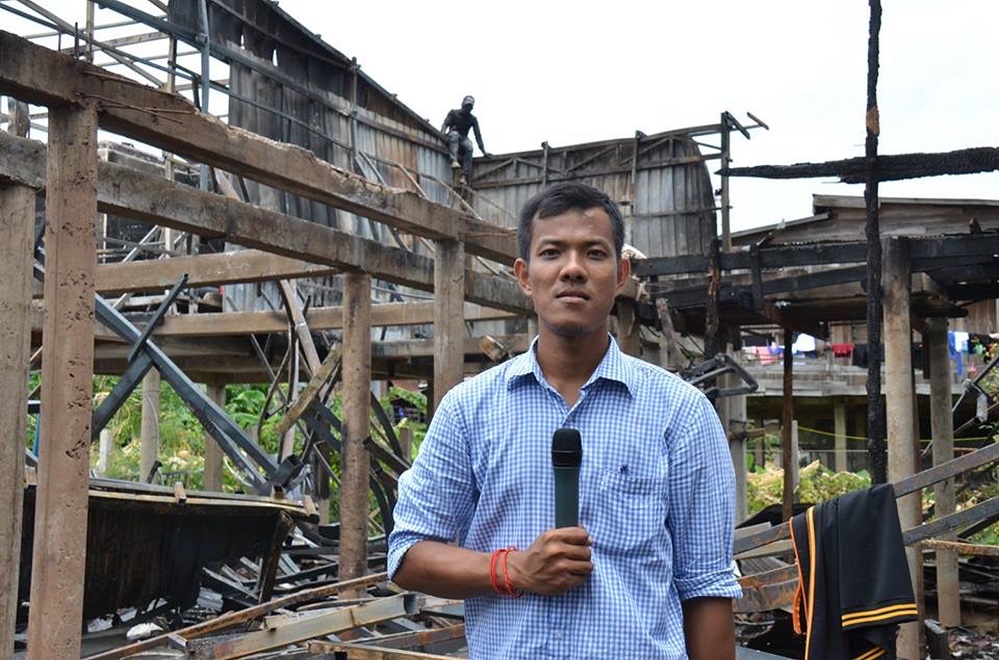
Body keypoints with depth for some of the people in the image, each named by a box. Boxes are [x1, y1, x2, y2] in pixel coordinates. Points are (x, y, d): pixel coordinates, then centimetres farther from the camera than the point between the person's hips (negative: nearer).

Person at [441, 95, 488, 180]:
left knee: (469, 147, -34)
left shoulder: (473, 119, 4)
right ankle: (454, 161, -55)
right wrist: (443, 133, -34)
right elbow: (445, 124, -9)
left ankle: (464, 175, -41)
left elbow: (478, 135, -2)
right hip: (451, 137, -1)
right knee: (454, 134, -37)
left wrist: (483, 151, -10)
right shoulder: (453, 113, 1)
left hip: (463, 139, 1)